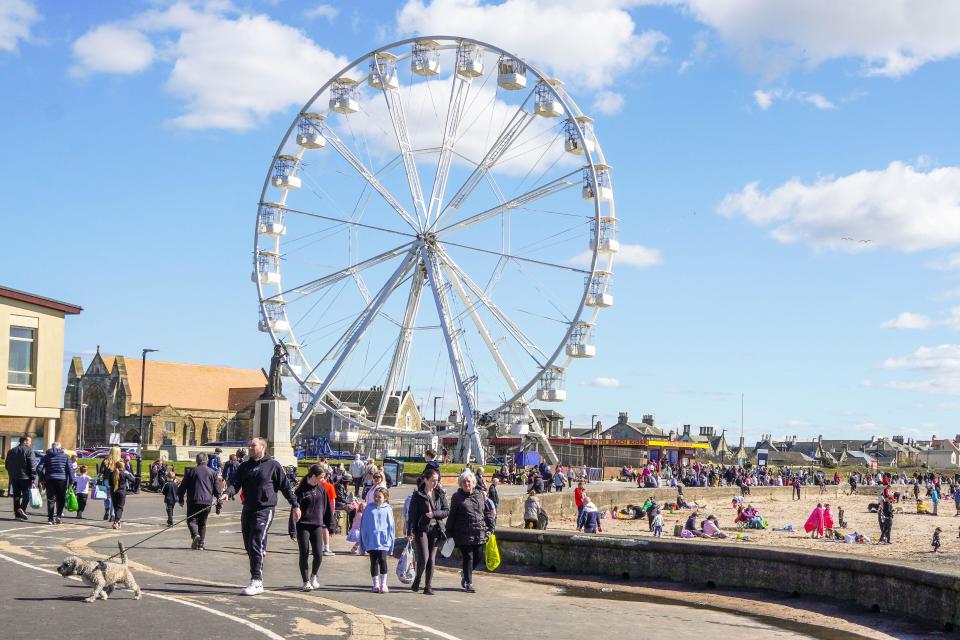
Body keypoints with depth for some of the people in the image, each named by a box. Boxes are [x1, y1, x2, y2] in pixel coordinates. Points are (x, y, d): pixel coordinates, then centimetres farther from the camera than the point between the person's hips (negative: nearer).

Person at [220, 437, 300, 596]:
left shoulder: (273, 465, 0)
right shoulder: (244, 467, 14)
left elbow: (285, 486, 1)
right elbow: (235, 483, 4)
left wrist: (295, 505, 0)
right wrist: (227, 493, -18)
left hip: (265, 510, -6)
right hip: (247, 510, 6)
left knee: (256, 545, -14)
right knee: (249, 546, 8)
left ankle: (257, 581, -13)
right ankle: (257, 578, 21)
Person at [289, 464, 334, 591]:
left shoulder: (321, 489, 6)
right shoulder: (301, 490, -8)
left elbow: (327, 507, 14)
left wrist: (329, 524, 12)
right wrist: (293, 531, -12)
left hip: (317, 525, 4)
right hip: (303, 526, -3)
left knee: (318, 555, -3)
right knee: (304, 555, 1)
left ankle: (313, 576, 24)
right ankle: (306, 582, 12)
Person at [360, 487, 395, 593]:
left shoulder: (388, 509, 4)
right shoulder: (369, 508, 6)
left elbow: (391, 526, 7)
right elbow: (364, 525, 10)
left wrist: (390, 540, 0)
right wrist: (364, 541, 7)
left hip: (383, 541, -2)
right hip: (371, 541, 2)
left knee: (382, 560, -11)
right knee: (374, 562, 6)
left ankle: (383, 584, 1)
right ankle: (376, 584, 16)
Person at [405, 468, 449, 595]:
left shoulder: (440, 494, 8)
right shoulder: (417, 495, -3)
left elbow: (447, 511, 6)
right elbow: (412, 514, -4)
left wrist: (434, 514, -12)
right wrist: (410, 532, -10)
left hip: (435, 530, 4)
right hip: (421, 529, -4)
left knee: (432, 559, 4)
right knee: (424, 557, -12)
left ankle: (428, 586, 10)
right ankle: (417, 581, 11)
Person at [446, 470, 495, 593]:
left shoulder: (480, 495, 11)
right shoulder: (457, 497, 3)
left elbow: (487, 512, 15)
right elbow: (451, 516, 4)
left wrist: (490, 527, 8)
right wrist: (449, 533, 1)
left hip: (479, 533, 4)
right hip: (463, 534, -3)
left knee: (478, 557, 7)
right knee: (468, 558, -2)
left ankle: (466, 576, 31)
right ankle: (468, 583, 7)